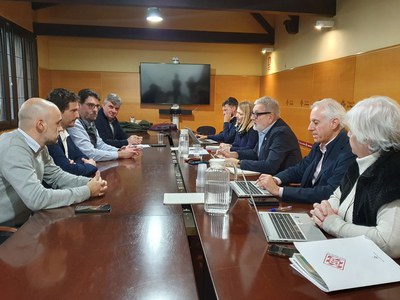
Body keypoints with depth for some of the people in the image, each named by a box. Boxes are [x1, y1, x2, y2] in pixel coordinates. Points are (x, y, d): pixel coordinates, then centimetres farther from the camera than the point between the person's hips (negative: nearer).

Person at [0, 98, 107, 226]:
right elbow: (37, 199, -32)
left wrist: (89, 182, -9)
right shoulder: (13, 149, -27)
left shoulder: (38, 145, 2)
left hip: (25, 220, 8)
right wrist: (87, 191, -23)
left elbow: (56, 176, 9)